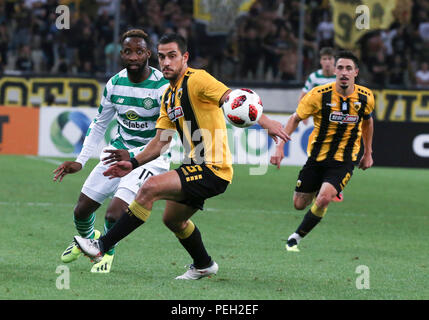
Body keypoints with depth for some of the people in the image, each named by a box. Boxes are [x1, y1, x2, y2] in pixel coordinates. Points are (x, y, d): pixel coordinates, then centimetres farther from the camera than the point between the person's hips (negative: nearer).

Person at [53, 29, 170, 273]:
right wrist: (80, 161, 6)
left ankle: (107, 249, 14)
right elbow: (99, 125, 12)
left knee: (114, 214, -21)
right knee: (82, 210, 7)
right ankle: (86, 238, 44)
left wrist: (132, 156, -31)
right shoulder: (115, 84, -2)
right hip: (119, 151, 5)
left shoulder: (163, 87, -20)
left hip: (151, 157, -5)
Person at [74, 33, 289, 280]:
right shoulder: (169, 96, 14)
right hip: (198, 166, 10)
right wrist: (133, 164, 5)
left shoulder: (197, 80, -13)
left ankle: (103, 246, -17)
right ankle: (203, 265, 47)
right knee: (172, 219, 25)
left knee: (150, 188, -21)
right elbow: (161, 142, 17)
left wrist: (264, 121, -41)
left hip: (213, 169, -10)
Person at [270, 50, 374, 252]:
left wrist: (368, 153, 19)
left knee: (324, 199, -24)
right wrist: (280, 147, -12)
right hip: (317, 157, 1)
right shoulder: (319, 95, -14)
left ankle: (296, 237, -2)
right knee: (299, 204, 6)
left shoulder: (366, 97, -6)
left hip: (344, 160, -1)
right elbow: (295, 118, -3)